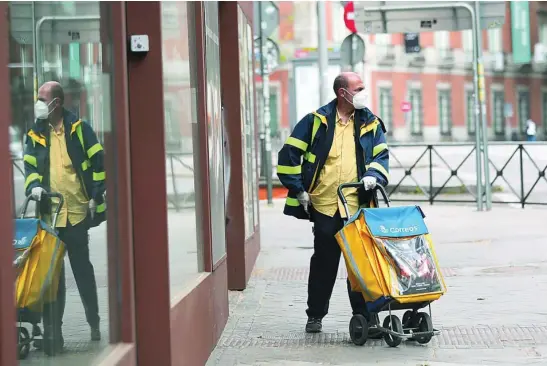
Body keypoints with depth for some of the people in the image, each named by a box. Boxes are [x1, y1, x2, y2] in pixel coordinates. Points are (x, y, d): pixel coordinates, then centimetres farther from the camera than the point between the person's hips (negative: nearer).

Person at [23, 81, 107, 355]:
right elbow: (30, 166, 8)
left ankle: (94, 323, 23)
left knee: (83, 271, 7)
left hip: (77, 212, -2)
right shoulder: (35, 135, 9)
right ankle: (53, 333, 5)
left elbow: (98, 161, 0)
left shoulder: (78, 128, 0)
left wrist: (95, 197, -4)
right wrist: (34, 186, -14)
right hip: (50, 214, 2)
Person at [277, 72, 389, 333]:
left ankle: (364, 316, 9)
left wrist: (373, 175, -7)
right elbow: (289, 155, 3)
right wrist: (298, 190, -1)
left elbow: (381, 155, 14)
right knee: (323, 263, 6)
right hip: (324, 206, -1)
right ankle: (315, 315, 19)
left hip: (358, 207, 2)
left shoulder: (370, 124, 9)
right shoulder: (317, 121, 2)